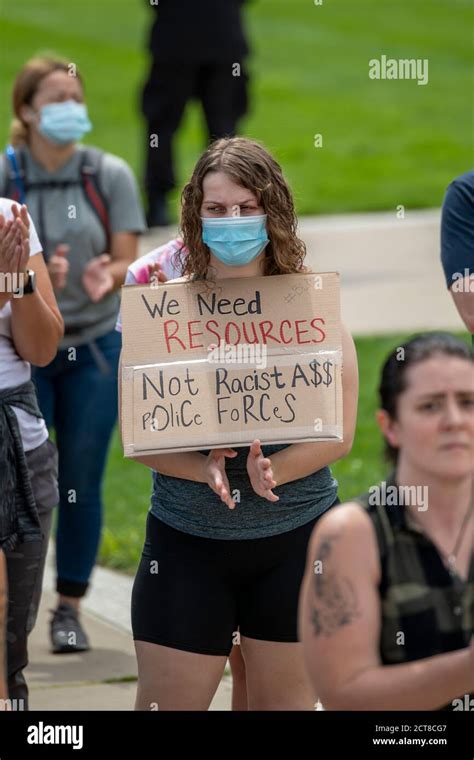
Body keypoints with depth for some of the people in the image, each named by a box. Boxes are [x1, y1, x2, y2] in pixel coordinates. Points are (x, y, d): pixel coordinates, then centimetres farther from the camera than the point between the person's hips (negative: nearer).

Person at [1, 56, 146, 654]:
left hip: (94, 347, 1)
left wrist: (107, 277, -25)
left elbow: (126, 259, -2)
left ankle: (70, 608, 14)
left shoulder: (109, 175, -1)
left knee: (81, 483, 3)